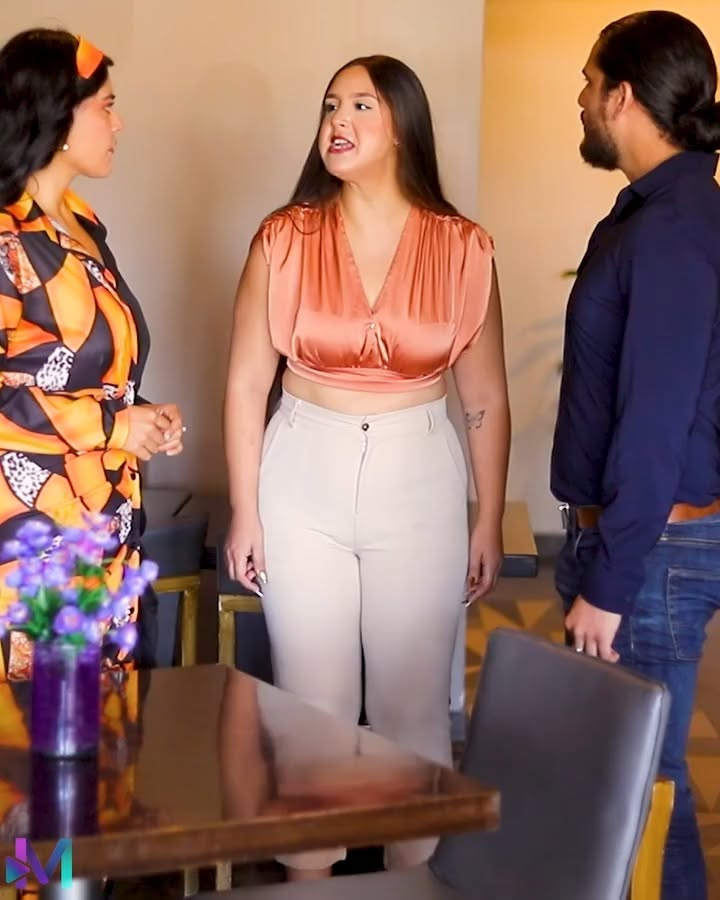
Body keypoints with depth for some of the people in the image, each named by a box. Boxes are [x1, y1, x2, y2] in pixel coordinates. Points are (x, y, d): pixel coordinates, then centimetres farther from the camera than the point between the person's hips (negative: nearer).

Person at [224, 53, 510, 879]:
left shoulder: (462, 249, -3)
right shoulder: (284, 239, -4)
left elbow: (485, 398, 3)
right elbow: (246, 384, -1)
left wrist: (489, 522, 4)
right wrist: (245, 512, -2)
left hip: (419, 486, 0)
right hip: (303, 483, 0)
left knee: (412, 704, 7)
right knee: (311, 703, 6)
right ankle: (308, 876, 22)